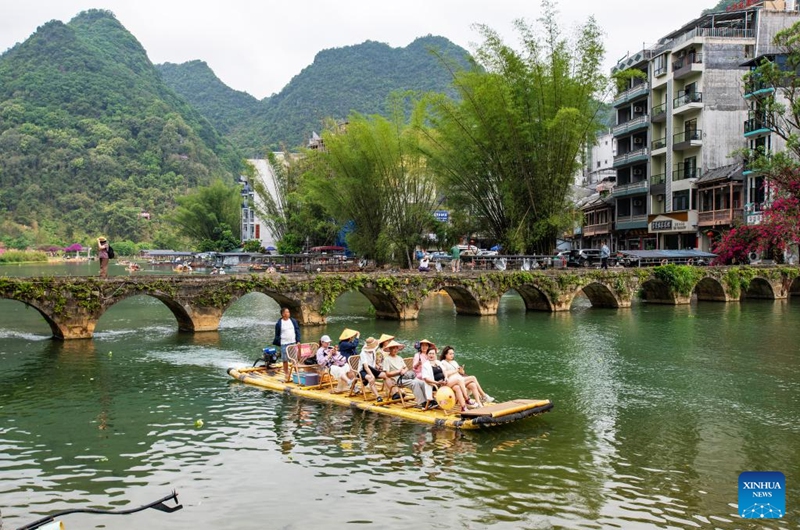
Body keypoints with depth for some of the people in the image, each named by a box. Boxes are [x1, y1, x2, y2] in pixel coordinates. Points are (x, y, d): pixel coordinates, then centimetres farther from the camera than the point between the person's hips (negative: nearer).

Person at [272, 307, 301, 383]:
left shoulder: (293, 321, 4)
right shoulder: (279, 323, -4)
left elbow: (297, 331, 7)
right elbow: (277, 335, 2)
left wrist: (298, 341, 0)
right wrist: (278, 343, -4)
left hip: (293, 343, 2)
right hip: (284, 344, -2)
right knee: (285, 360, 4)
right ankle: (286, 375, 15)